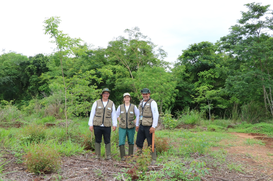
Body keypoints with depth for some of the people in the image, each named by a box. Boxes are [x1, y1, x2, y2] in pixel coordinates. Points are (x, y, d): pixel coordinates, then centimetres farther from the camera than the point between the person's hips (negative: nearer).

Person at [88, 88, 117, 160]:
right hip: (97, 125, 0)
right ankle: (97, 155, 16)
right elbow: (92, 114, 5)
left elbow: (114, 115, 8)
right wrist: (90, 124, 1)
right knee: (97, 141, 6)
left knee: (107, 141, 3)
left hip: (107, 126, 0)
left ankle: (108, 156, 12)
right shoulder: (96, 103, 5)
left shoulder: (111, 104, 8)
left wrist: (114, 124, 0)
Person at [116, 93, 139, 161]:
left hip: (131, 128, 0)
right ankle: (122, 156, -3)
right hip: (122, 128, 0)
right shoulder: (120, 107, 1)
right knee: (121, 142, -9)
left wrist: (134, 122, 0)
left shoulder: (134, 107, -2)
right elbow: (117, 115, 17)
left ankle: (130, 155, 27)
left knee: (131, 141, 11)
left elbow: (138, 116, 7)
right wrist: (120, 122, 8)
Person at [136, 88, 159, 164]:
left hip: (149, 127, -7)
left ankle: (153, 160, 15)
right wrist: (137, 125, 21)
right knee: (138, 142, 10)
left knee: (151, 144, 2)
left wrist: (153, 126, -19)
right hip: (141, 126, 7)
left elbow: (156, 115, -15)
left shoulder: (152, 102, -9)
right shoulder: (141, 102, 14)